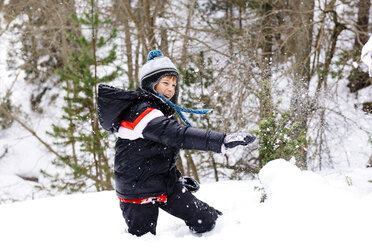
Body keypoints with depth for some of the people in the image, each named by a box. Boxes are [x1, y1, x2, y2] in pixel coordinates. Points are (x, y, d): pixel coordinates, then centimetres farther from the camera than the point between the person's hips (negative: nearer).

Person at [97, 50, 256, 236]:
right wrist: (223, 140, -43)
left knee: (207, 221, 1)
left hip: (167, 185, 8)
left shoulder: (161, 111, 11)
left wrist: (179, 178, 13)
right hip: (139, 191, -8)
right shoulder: (141, 111, -22)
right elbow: (177, 135, -36)